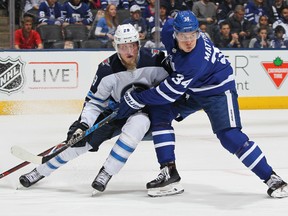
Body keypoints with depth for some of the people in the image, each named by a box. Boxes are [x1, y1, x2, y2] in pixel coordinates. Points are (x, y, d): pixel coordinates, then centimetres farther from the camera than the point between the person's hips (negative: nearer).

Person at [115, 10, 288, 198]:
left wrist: (135, 100, -29)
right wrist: (168, 59, 17)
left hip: (218, 89, -8)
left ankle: (271, 178, -13)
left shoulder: (195, 61, -39)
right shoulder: (169, 30, -19)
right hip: (191, 90, 8)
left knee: (229, 136, -22)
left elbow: (170, 91, -35)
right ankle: (168, 171, 7)